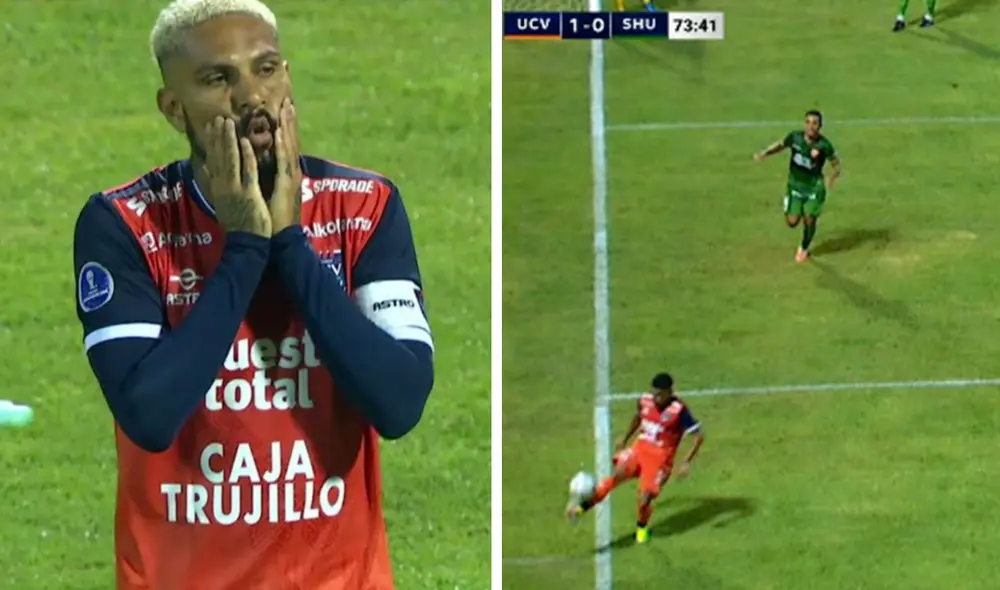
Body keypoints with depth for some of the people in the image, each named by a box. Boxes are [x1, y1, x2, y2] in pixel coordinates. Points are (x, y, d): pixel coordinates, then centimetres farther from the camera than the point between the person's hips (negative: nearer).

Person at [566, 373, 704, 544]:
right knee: (618, 474, -24)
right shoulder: (645, 400, -2)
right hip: (640, 448, 3)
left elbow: (699, 436, -14)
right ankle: (581, 506, -31)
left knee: (645, 499, -10)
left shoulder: (679, 410, -18)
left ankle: (642, 528, 24)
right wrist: (625, 438, 26)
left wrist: (687, 462, -18)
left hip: (660, 458, -3)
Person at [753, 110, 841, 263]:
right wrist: (764, 153, -8)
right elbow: (780, 145, 7)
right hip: (795, 185, 2)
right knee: (792, 222, -1)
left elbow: (836, 164, -10)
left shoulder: (824, 145, -21)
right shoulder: (795, 137, -14)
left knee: (809, 221, 4)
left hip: (814, 186, -2)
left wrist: (832, 178, -30)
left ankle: (804, 249, 34)